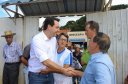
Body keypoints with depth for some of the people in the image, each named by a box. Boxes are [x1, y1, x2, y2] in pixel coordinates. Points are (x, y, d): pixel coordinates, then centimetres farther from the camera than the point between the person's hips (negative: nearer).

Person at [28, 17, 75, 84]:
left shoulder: (54, 38, 4)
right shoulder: (37, 39, -20)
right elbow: (45, 62, -27)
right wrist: (64, 71, -26)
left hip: (49, 74, 6)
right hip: (37, 75, -6)